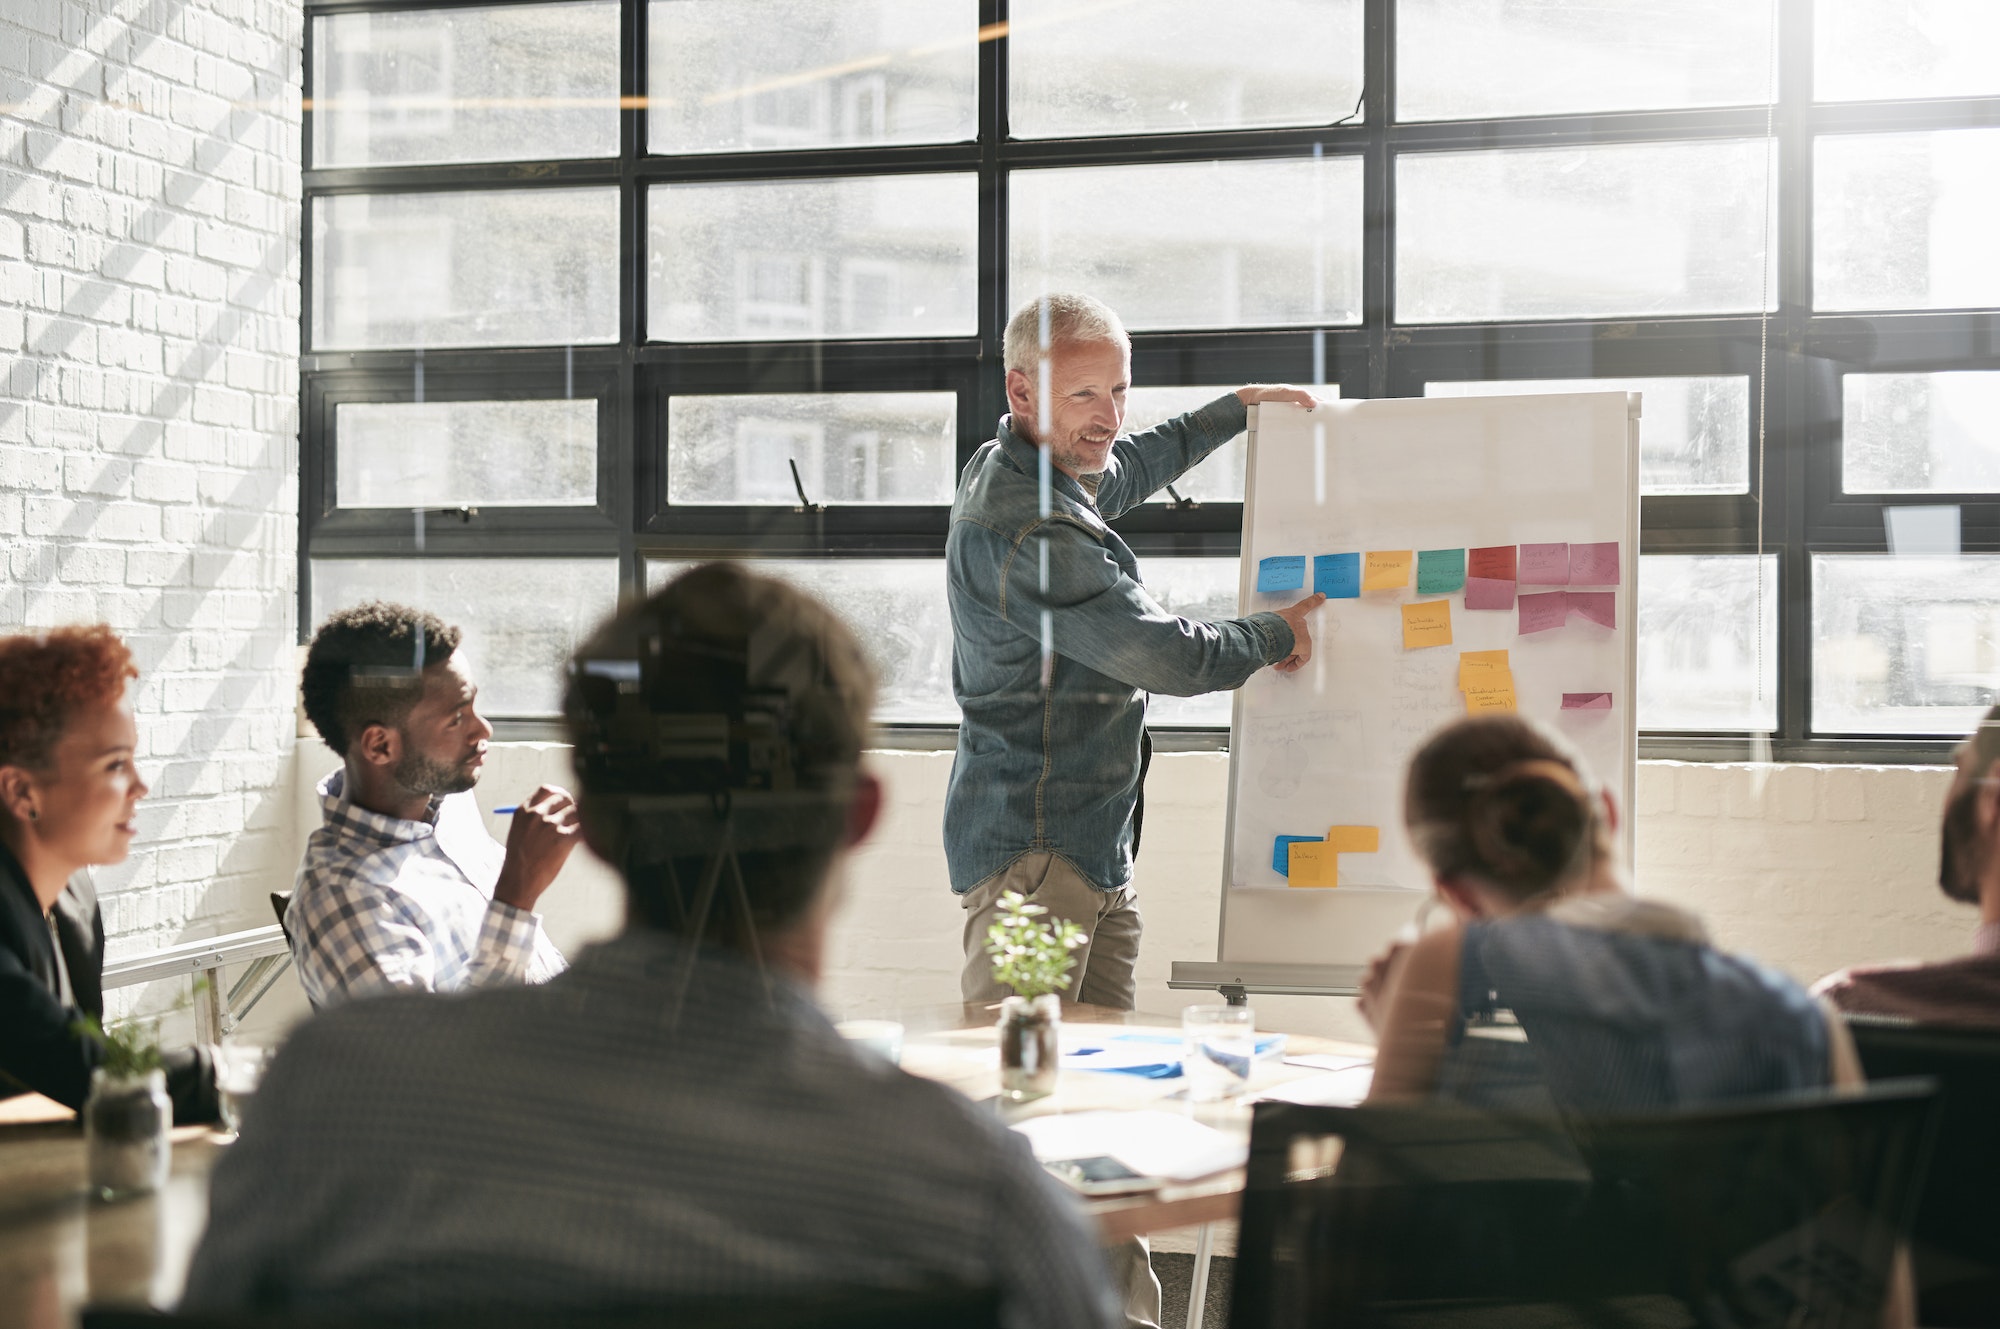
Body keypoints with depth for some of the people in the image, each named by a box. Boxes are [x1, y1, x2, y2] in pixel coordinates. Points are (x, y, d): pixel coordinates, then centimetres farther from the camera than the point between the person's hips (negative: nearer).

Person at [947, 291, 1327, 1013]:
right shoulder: (1026, 533, -21)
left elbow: (1128, 467, 37)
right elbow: (1171, 656, -20)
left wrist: (1238, 408, 40)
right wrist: (1278, 635, 0)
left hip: (1098, 848, 11)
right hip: (1033, 852, -11)